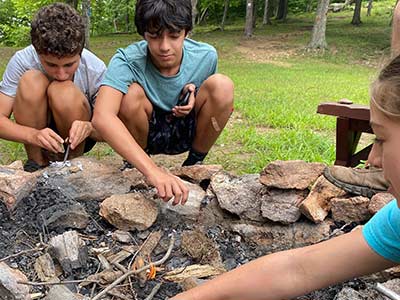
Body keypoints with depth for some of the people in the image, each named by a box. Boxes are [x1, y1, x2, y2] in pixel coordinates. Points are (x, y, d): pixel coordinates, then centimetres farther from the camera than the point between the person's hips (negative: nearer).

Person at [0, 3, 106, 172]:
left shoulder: (96, 69, -23)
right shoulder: (22, 61, -22)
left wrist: (89, 128, -40)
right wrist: (34, 135, -42)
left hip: (77, 137, 0)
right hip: (34, 131, 1)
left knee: (64, 92, -32)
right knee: (30, 81, -28)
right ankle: (36, 162, -12)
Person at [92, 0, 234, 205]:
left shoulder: (206, 56, -17)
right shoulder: (127, 61, -29)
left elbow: (219, 103, 5)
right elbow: (101, 117, -47)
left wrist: (194, 95, -21)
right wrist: (152, 170, -58)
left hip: (186, 133, 2)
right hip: (145, 134, -2)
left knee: (222, 85, -25)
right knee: (132, 93, -34)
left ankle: (195, 163, -3)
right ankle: (132, 167, -5)